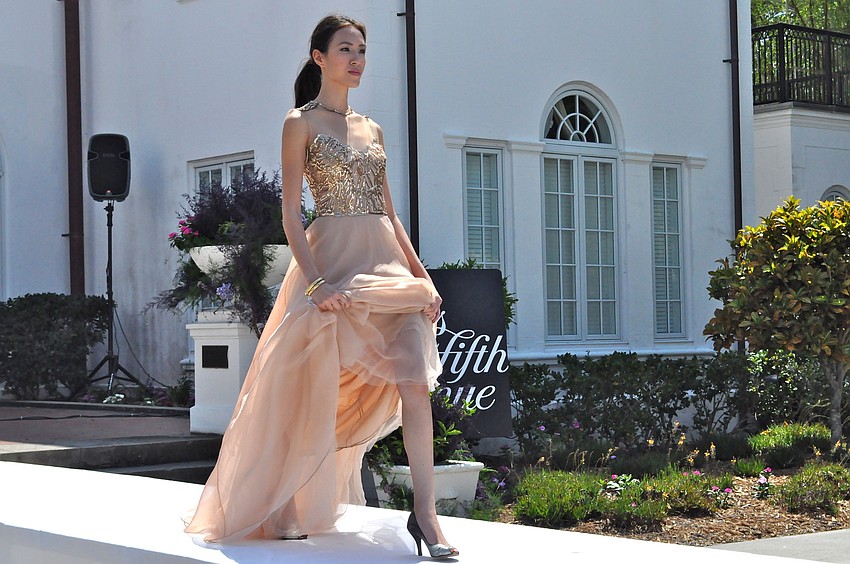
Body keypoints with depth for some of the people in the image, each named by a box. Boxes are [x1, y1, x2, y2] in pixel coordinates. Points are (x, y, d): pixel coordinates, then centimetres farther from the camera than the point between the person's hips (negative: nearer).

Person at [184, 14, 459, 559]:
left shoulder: (370, 128, 18)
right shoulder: (301, 123, 1)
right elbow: (291, 213, -6)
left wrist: (422, 273, 7)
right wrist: (315, 282, -18)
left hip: (388, 262, 5)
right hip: (333, 257, -5)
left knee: (415, 379, -11)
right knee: (315, 386, -1)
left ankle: (425, 513, -12)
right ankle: (281, 507, 18)